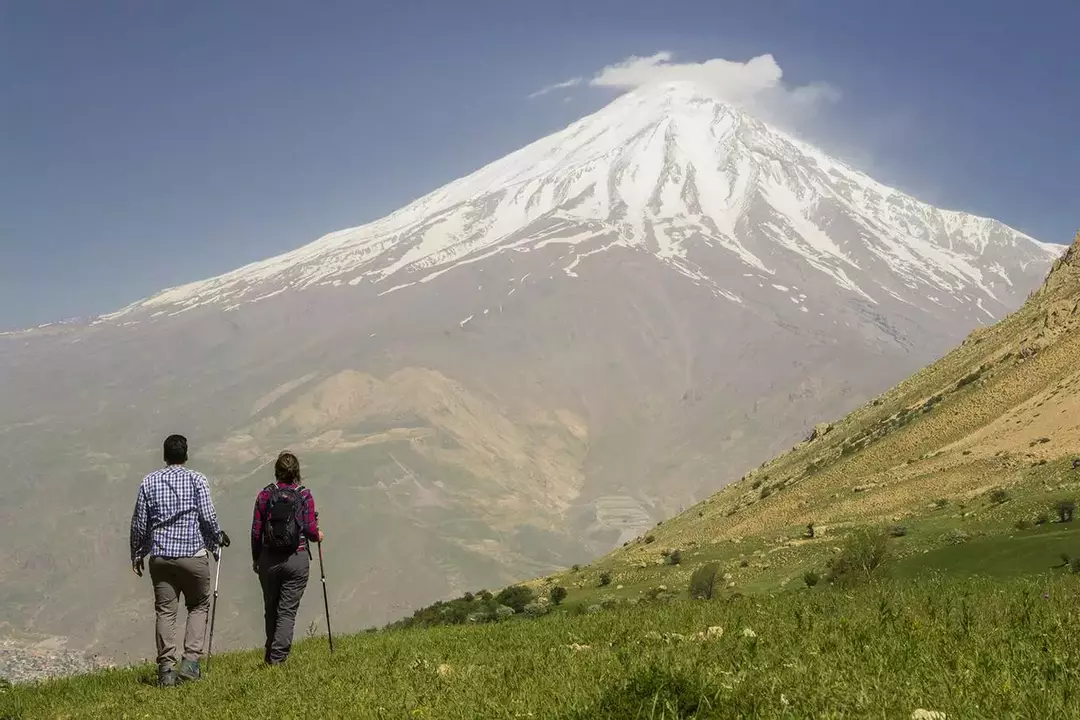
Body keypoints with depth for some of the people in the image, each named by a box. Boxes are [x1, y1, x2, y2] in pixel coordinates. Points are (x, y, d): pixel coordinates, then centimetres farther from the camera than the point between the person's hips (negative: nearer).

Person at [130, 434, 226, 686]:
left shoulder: (149, 482, 6)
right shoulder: (197, 480, -3)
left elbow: (139, 523, 7)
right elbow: (208, 516, -7)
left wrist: (137, 555, 17)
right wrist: (217, 538, 12)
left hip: (160, 556, 2)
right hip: (193, 554, -2)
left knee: (164, 611, 6)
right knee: (198, 606, 12)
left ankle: (166, 668, 2)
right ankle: (190, 660, -1)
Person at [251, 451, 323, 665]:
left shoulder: (265, 494, -1)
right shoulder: (304, 495, -5)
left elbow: (256, 530, 0)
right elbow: (310, 529, -8)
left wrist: (255, 558, 12)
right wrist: (318, 535, 15)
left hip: (268, 559, 2)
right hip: (297, 559, -2)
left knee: (270, 609, 16)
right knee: (287, 610, 1)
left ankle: (270, 655, 29)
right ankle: (278, 657, -7)